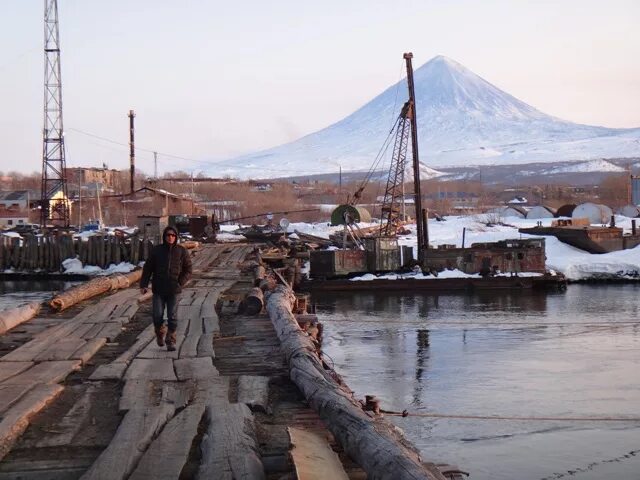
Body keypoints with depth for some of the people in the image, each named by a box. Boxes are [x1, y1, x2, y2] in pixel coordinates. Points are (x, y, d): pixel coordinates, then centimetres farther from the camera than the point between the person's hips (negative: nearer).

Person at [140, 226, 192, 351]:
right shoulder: (156, 250, 2)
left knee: (172, 317, -1)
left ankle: (171, 341, 10)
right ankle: (160, 333, 26)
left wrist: (180, 283, -7)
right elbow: (148, 268, 6)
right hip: (158, 290, 1)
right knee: (157, 316, -2)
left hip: (173, 290, -1)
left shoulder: (182, 251, 1)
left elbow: (188, 270, 4)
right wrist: (143, 284, -1)